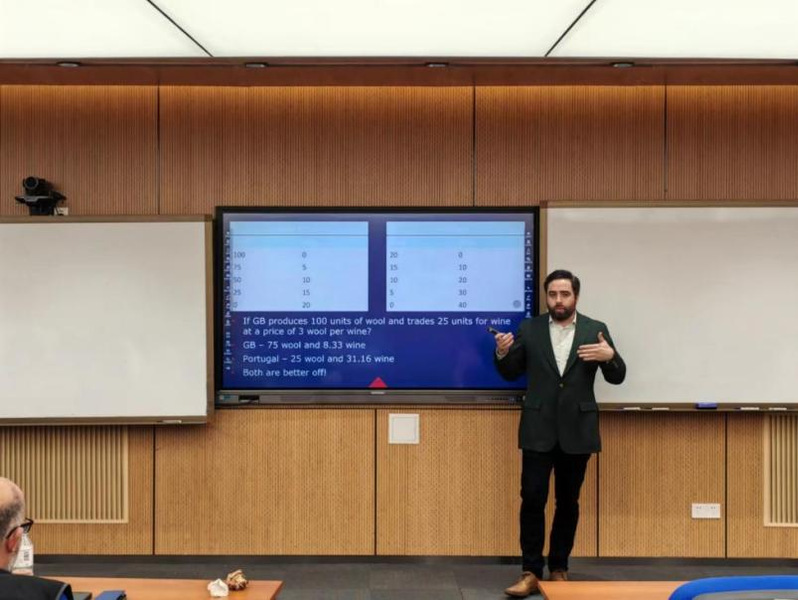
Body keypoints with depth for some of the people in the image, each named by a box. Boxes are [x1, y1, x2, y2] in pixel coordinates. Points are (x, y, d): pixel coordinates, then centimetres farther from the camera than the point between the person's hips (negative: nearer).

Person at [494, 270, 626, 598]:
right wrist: (502, 353, -15)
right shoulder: (529, 329, 3)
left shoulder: (595, 330, 2)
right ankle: (531, 572, 3)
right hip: (538, 430, 0)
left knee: (568, 502, 9)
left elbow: (617, 377, 1)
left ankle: (558, 568, 23)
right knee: (532, 500, -4)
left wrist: (610, 356, -20)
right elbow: (510, 373, 6)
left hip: (576, 430, 1)